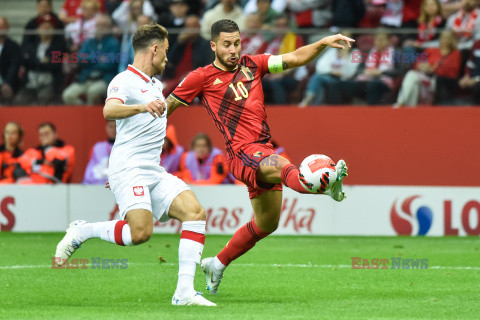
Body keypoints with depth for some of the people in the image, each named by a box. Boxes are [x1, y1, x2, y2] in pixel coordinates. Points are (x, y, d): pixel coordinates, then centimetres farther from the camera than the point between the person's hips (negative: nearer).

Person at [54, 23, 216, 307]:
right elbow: (110, 110, -29)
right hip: (128, 169, -8)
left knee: (196, 212, -12)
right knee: (141, 232, -26)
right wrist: (142, 106, -43)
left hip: (155, 172, 8)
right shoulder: (124, 81, -6)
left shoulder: (157, 86, 23)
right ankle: (82, 231, 0)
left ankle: (184, 292, -16)